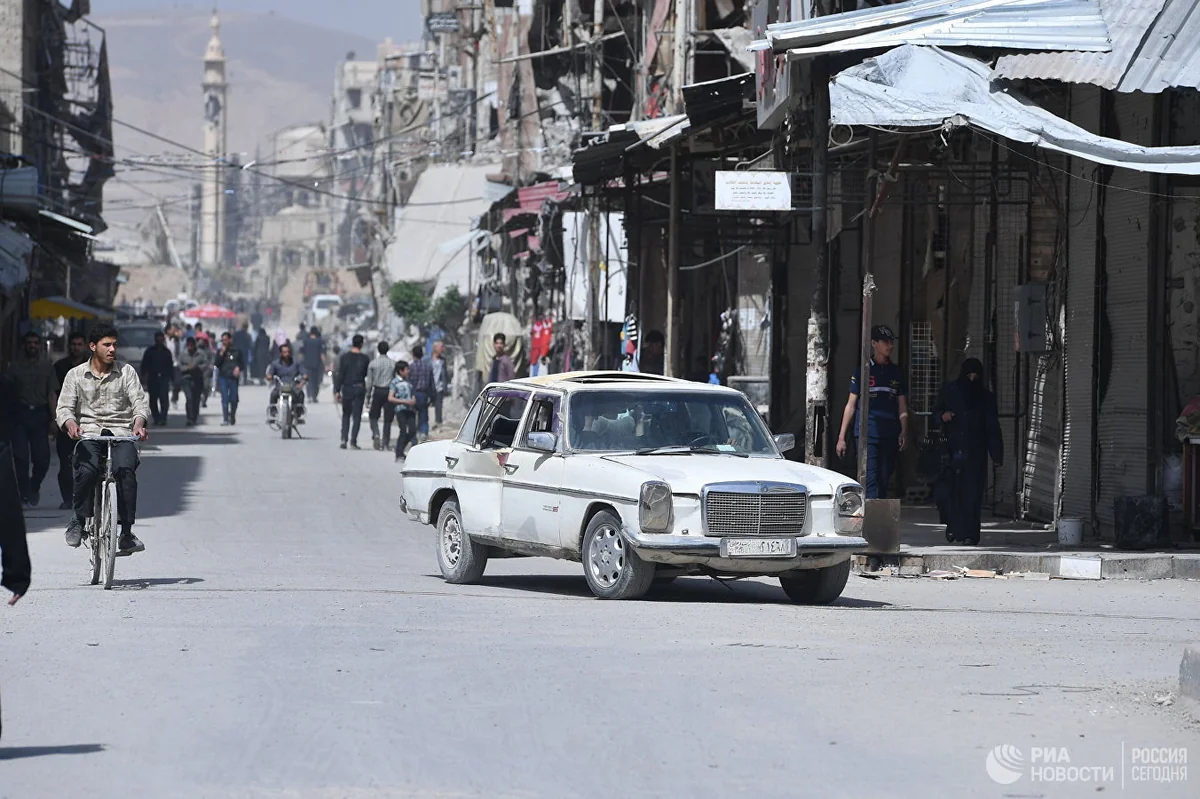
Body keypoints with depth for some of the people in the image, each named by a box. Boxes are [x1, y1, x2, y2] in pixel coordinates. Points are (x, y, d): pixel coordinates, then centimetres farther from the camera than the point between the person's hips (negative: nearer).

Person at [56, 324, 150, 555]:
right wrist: (71, 423, -22)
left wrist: (139, 423, -23)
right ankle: (79, 520, -6)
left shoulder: (127, 372, 9)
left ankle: (126, 532, -25)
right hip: (89, 435, 0)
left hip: (121, 434, 0)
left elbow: (140, 402, 0)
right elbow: (64, 407, 2)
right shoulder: (76, 375, 9)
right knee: (87, 470, -31)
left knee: (126, 469, -31)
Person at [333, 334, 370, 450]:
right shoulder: (365, 358, -4)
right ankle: (353, 441, -3)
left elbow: (340, 375, -3)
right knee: (357, 416, 3)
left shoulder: (344, 357, -2)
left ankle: (344, 439, 0)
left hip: (347, 389, 1)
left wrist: (337, 391, -1)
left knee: (346, 415, 14)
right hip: (360, 389, -1)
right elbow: (368, 374, 2)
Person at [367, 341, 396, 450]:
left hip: (377, 391, 0)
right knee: (387, 419, 5)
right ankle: (385, 442, 5)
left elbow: (369, 381, 0)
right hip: (389, 391, 0)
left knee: (373, 416, 11)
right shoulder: (393, 363, -2)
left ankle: (376, 434, -14)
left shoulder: (373, 363, -2)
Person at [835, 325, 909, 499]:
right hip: (867, 434, -4)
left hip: (890, 436, 4)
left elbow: (902, 407, 15)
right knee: (871, 480, -14)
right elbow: (851, 405, 5)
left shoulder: (896, 373, 14)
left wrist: (904, 432, -1)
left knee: (884, 481, 5)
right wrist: (841, 437, 1)